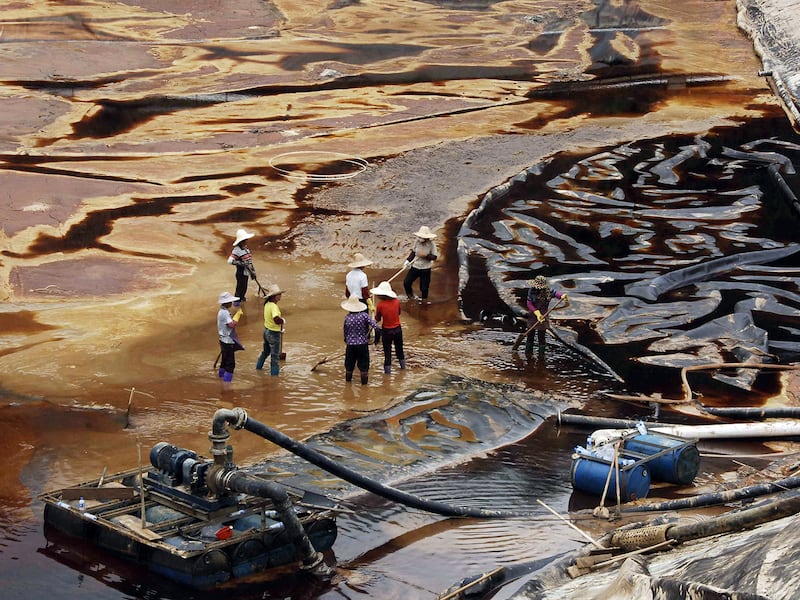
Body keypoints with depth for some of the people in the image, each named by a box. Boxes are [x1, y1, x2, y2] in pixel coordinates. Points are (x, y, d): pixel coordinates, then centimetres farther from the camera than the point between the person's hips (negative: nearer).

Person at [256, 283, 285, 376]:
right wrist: (283, 321, -22)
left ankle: (259, 366, 42)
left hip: (266, 331, 9)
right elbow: (276, 320, -42)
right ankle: (274, 372, 15)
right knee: (275, 355, 6)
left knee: (266, 351, 28)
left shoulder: (267, 304, 1)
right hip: (274, 333, -9)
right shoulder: (274, 306, -27)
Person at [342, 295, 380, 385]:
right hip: (362, 344, -1)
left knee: (349, 365, 17)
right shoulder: (364, 315, -11)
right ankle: (364, 382, 13)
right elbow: (373, 324, -22)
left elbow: (345, 332, 5)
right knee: (363, 364, 9)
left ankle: (348, 380, 30)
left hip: (350, 345, 2)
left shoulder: (347, 318, -5)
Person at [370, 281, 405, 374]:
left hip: (386, 330, -3)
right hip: (397, 328, 3)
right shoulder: (396, 302, -11)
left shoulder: (380, 305, -19)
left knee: (387, 350, 11)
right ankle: (402, 365, 36)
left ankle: (387, 368, 16)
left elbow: (377, 319, -9)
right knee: (399, 348, 23)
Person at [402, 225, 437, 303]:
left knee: (424, 286, 7)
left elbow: (434, 257, -11)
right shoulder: (417, 242, -5)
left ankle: (424, 299, 31)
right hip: (415, 266, 3)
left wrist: (426, 256, -26)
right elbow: (413, 252, 8)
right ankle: (410, 296, 26)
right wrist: (408, 261, -2)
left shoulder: (431, 245, -14)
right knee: (406, 282, 1)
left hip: (425, 268, -3)